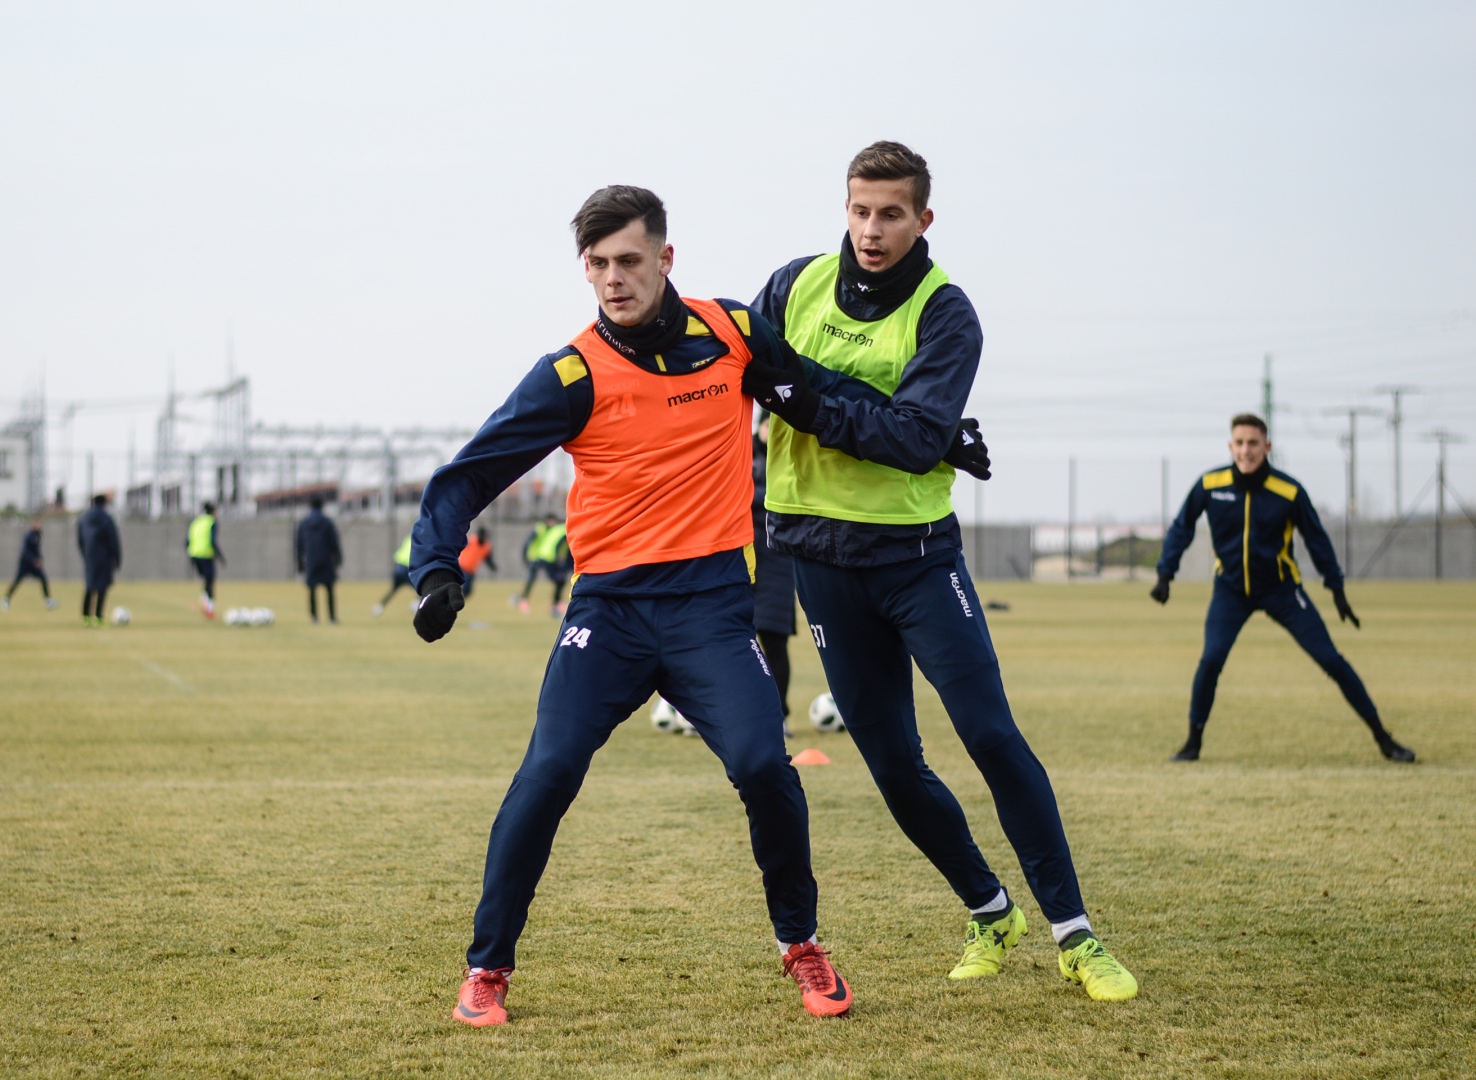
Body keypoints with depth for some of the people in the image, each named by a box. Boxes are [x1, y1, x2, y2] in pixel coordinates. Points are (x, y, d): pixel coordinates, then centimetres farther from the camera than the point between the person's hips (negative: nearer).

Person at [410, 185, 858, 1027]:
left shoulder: (734, 333, 3)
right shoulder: (575, 375, -4)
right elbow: (469, 475, -2)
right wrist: (438, 569, -17)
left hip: (712, 601, 1)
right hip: (610, 607, -1)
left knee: (763, 765, -16)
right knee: (548, 774, -15)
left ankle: (802, 946, 10)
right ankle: (487, 969, 3)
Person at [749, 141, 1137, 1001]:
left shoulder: (945, 315, -9)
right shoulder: (797, 285, 2)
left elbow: (917, 439, -19)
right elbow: (737, 362, 12)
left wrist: (808, 406, -28)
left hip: (916, 554, -3)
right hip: (824, 559, 3)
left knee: (992, 735, -12)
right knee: (894, 766, 5)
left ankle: (1073, 934, -5)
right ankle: (990, 914, 25)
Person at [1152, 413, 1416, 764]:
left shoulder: (1289, 491, -16)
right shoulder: (1209, 485, -13)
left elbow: (1316, 538, -3)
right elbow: (1182, 528, 0)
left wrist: (1337, 590, -1)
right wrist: (1165, 575, -9)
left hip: (1281, 589, -1)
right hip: (1230, 590, 1)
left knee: (1330, 659, -5)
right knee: (1211, 659, -19)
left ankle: (1382, 737, 5)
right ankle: (1193, 742, -1)